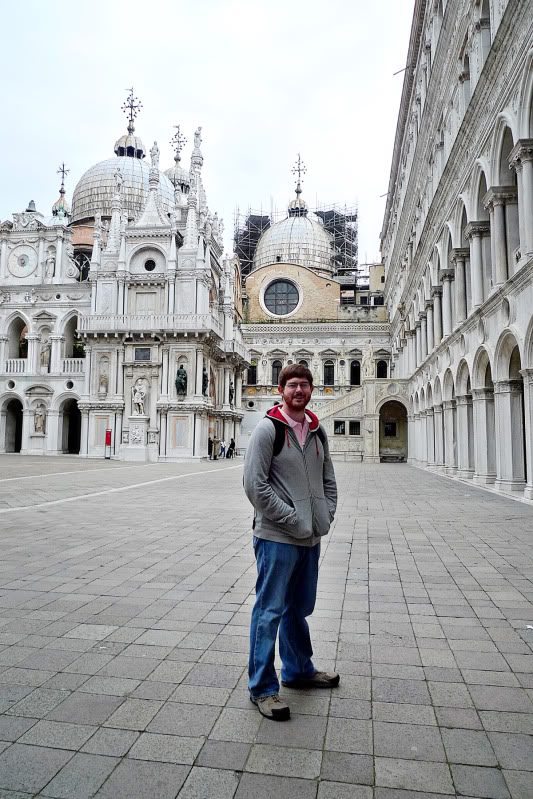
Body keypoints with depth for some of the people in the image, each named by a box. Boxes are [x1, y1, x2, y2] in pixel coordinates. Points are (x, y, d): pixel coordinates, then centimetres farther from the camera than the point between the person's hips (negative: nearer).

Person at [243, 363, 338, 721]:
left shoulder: (318, 431, 9)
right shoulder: (268, 429, -11)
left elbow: (328, 480, 17)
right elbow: (255, 485, -17)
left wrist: (326, 516, 3)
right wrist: (293, 520, -17)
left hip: (311, 538, 7)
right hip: (277, 537, -7)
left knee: (299, 608, 21)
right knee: (270, 611, 3)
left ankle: (299, 670, 40)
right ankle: (262, 687, 19)